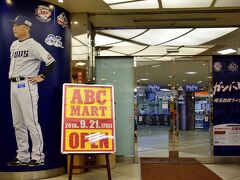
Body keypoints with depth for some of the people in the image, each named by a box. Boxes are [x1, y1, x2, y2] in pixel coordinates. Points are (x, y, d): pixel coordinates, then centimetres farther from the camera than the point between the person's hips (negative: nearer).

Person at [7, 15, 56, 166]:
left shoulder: (33, 45, -9)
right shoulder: (14, 45, 16)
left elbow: (51, 61, -15)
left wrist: (42, 77, -12)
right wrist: (13, 77, 16)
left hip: (26, 86, -9)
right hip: (13, 86, 9)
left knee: (31, 123, -6)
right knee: (18, 124, 11)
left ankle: (38, 157, 3)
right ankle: (22, 156, 21)